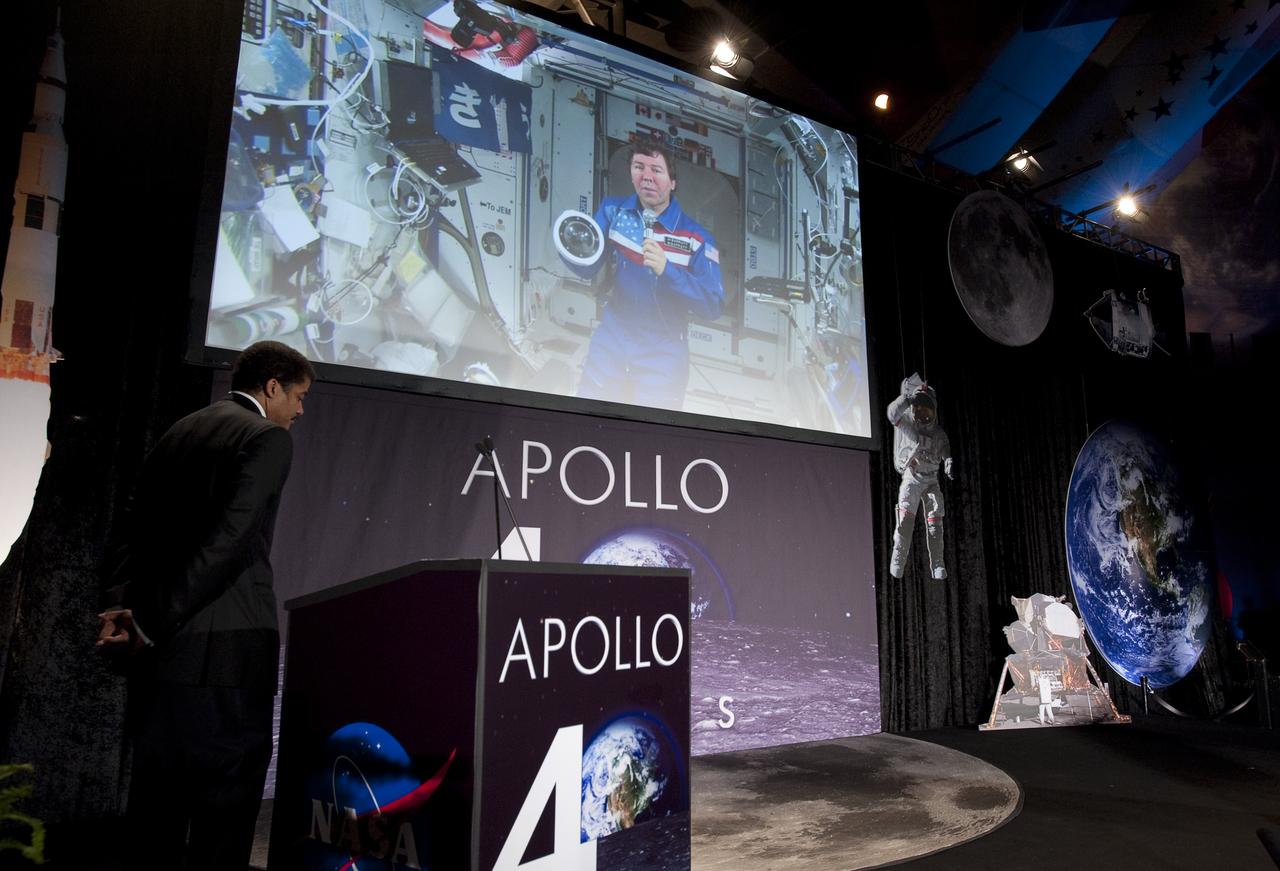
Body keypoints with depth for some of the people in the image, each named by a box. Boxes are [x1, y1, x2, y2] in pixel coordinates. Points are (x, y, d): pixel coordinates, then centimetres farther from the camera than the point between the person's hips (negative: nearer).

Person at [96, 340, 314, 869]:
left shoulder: (179, 432, 17)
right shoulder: (267, 437, -8)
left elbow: (136, 533, 10)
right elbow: (229, 541, -19)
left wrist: (123, 607, -1)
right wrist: (150, 625, -14)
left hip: (159, 642, 8)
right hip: (224, 646, -8)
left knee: (157, 799, 17)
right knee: (226, 804, 1)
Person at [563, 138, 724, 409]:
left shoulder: (696, 237, -14)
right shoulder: (612, 210, -2)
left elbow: (713, 306, -19)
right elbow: (588, 267, -1)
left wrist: (667, 270, -33)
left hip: (662, 353, -3)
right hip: (611, 341, 3)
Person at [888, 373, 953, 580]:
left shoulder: (938, 433, 8)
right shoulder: (907, 424, -2)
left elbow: (946, 451, 1)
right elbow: (893, 413, -20)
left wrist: (948, 463, -23)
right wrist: (909, 397, -35)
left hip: (931, 480, 3)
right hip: (911, 478, -3)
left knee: (935, 522, -3)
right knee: (905, 518, -16)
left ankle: (937, 565, 1)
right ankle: (897, 562, -17)